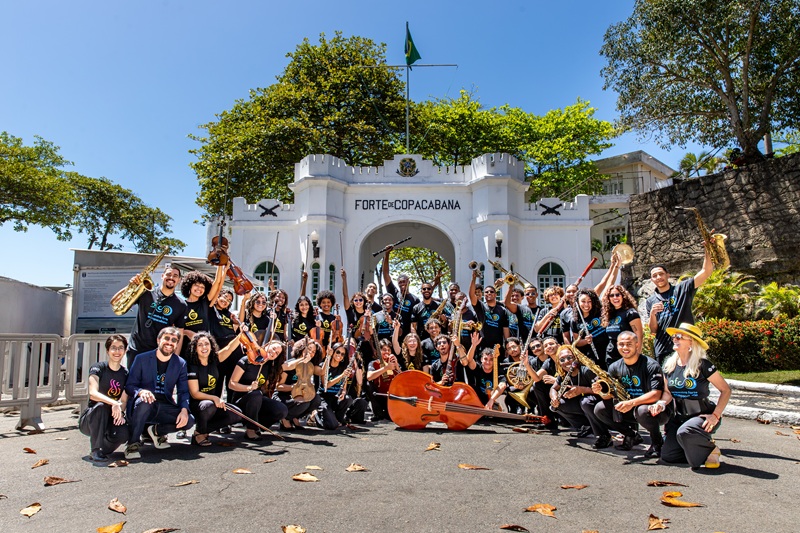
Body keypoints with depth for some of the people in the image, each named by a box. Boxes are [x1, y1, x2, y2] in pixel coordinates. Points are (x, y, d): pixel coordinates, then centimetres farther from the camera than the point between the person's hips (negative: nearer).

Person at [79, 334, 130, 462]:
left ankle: (104, 448, 4)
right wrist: (113, 403, -40)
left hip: (112, 419, 2)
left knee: (123, 433, -31)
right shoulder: (98, 368, -7)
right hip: (90, 421, -2)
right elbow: (93, 393, -24)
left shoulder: (126, 374, 4)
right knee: (101, 406, -36)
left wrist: (121, 413, -24)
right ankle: (95, 450, -23)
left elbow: (124, 401, -2)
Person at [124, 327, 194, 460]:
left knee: (189, 421, -22)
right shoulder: (141, 359, 0)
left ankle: (156, 431, 9)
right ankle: (132, 444, -19)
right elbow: (129, 386, -3)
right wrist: (141, 391, -28)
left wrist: (184, 410, -18)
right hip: (144, 405, -3)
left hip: (165, 407, 3)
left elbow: (183, 391, 3)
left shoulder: (181, 364, 7)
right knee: (145, 402, -38)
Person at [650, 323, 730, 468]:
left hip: (703, 416, -6)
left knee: (684, 432, -37)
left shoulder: (703, 365, -15)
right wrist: (661, 403, -10)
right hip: (679, 417, 6)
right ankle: (699, 447, 22)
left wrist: (715, 415, -19)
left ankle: (710, 449, -4)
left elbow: (726, 390, -10)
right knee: (667, 456, -4)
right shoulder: (669, 364, 1)